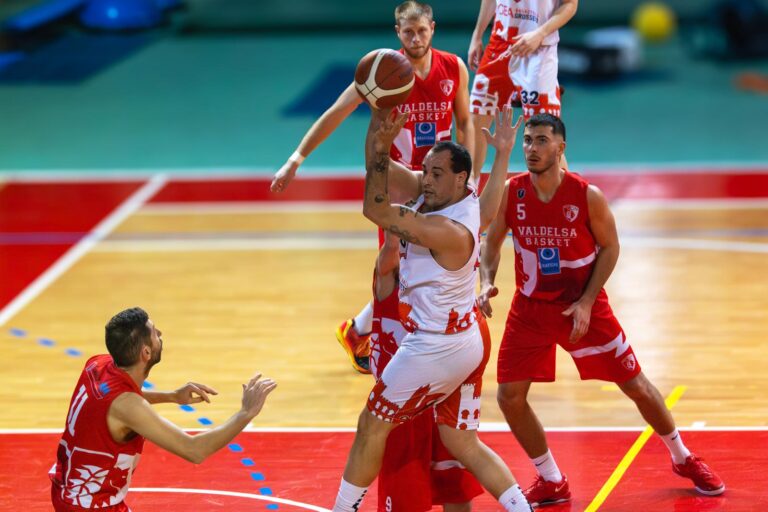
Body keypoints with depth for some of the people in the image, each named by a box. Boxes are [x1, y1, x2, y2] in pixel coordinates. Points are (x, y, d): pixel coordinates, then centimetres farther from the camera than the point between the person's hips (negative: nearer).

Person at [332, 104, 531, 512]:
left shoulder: (451, 231, -26)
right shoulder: (436, 194, -1)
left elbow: (375, 209, -28)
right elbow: (381, 169, 6)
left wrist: (383, 144, -32)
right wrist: (379, 118, -6)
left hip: (437, 350, -10)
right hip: (467, 343, 10)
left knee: (372, 426, 5)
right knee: (462, 444, 13)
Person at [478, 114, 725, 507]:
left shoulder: (587, 196, -17)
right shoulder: (510, 194, -12)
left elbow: (609, 247, -6)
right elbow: (492, 243, 1)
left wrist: (586, 302, -14)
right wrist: (486, 282, -18)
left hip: (583, 307, -2)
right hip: (531, 308, 2)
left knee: (636, 386, 5)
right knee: (510, 397, -6)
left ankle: (683, 459, 28)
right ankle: (551, 483, 13)